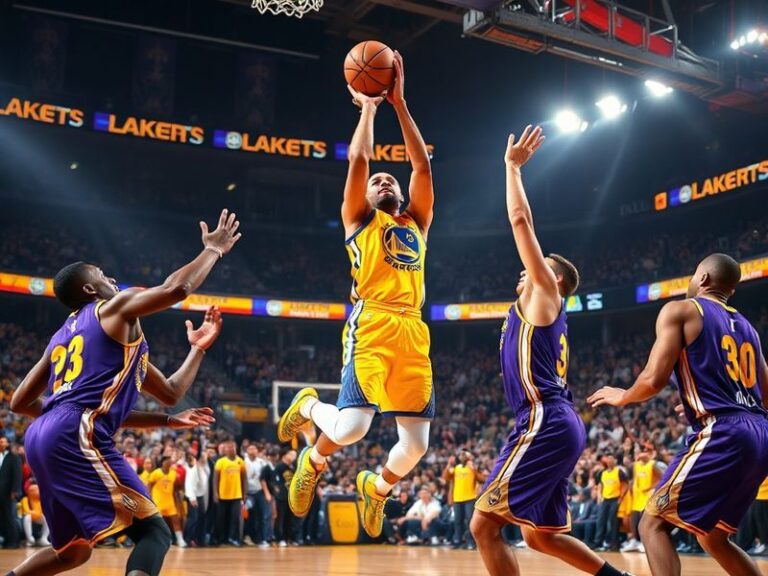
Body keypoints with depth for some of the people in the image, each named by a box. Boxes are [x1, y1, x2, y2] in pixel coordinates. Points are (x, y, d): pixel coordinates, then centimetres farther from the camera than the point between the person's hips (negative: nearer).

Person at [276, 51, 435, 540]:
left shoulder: (417, 223, 25)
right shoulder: (360, 219, 15)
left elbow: (423, 166, 18)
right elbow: (358, 159, 5)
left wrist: (399, 102, 19)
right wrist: (369, 104, 16)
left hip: (413, 332, 4)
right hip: (372, 325, -4)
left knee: (416, 444, 0)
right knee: (353, 426, -19)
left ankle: (377, 487, 33)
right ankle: (309, 406, 17)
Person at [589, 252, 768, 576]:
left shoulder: (680, 310, 1)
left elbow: (654, 380, -10)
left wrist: (621, 397, 11)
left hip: (722, 435, -8)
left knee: (653, 524, -1)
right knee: (712, 537, 22)